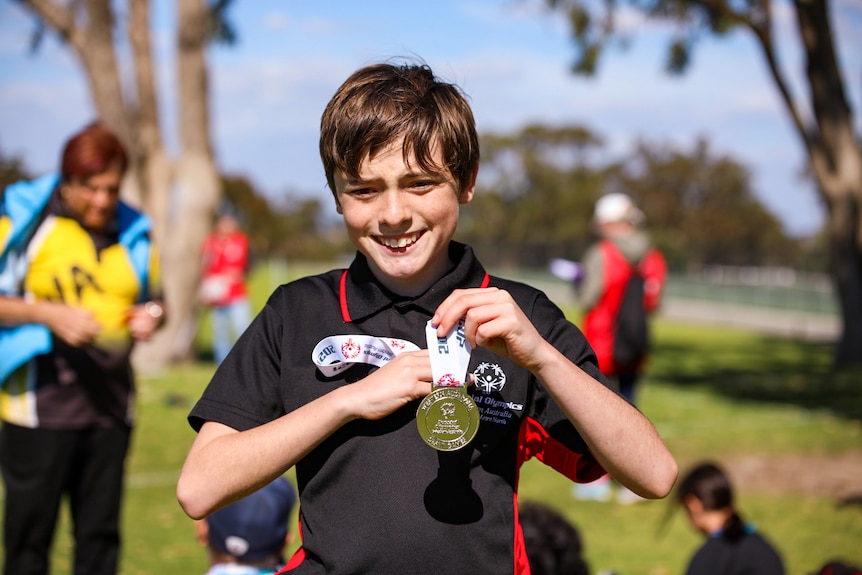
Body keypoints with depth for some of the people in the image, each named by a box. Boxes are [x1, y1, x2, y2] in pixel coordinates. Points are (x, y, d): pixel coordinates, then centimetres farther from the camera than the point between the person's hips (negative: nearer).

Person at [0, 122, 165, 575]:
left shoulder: (133, 232, 9)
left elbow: (154, 301, 20)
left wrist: (150, 317, -3)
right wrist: (51, 314, -17)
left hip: (110, 401, 4)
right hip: (39, 400, -4)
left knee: (100, 533, 9)